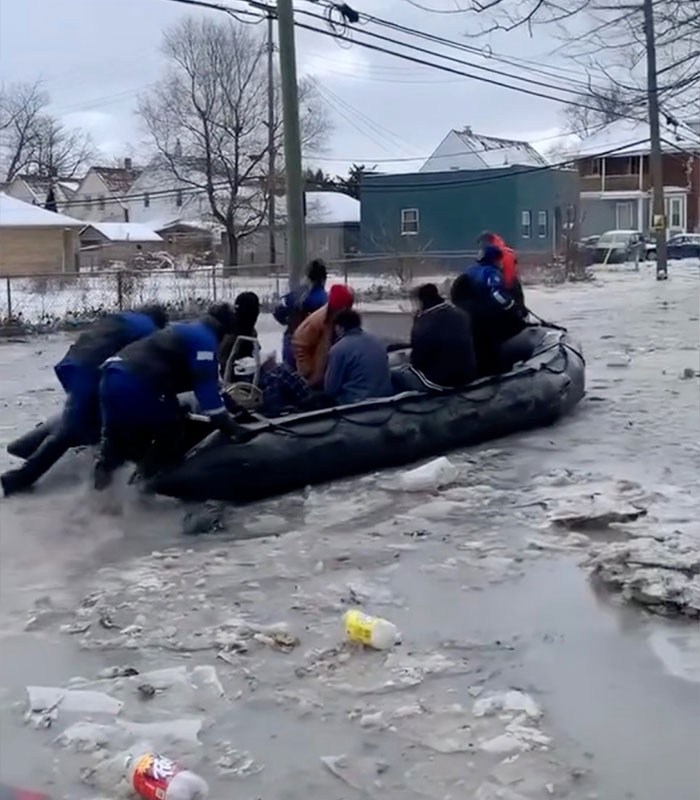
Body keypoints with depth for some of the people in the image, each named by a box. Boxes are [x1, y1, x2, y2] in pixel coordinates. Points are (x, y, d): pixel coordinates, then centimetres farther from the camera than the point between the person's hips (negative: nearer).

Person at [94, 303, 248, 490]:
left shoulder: (188, 331, 27)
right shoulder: (204, 339, -2)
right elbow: (206, 386, -10)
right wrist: (229, 426, -9)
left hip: (113, 376, 10)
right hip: (134, 386, -10)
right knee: (172, 431, 8)